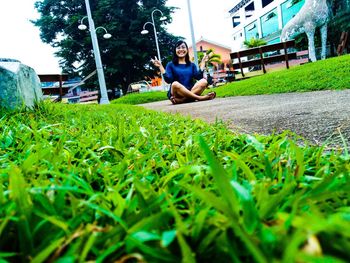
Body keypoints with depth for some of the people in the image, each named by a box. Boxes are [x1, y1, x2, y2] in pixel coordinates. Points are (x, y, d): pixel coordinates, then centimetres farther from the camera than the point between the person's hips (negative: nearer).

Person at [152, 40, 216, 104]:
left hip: (191, 91, 3)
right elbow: (168, 80, -4)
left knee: (204, 81, -24)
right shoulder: (171, 65, 9)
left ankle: (181, 100, -36)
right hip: (177, 93, -3)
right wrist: (160, 66, -8)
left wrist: (203, 63, 8)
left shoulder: (192, 65, 18)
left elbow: (198, 77, 3)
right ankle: (200, 97, -36)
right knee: (175, 84, -37)